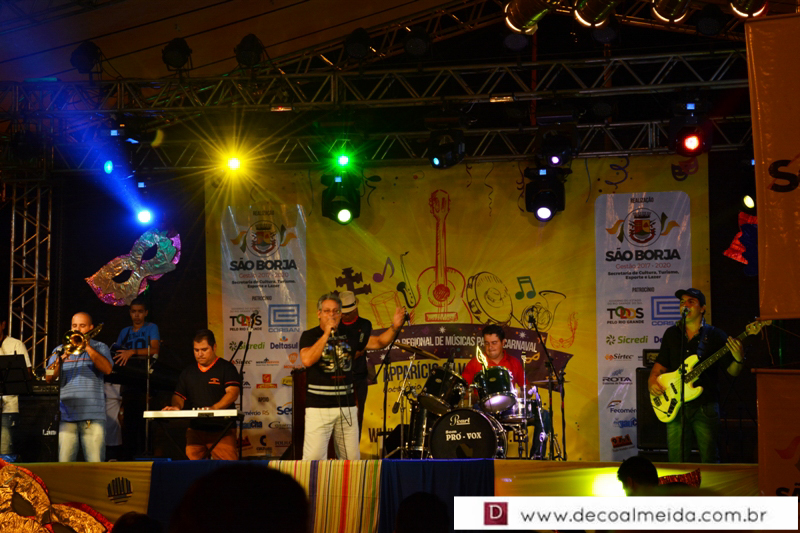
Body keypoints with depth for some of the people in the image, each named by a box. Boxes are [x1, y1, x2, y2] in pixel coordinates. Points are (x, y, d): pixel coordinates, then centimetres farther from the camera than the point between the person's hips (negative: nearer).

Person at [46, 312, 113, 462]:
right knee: (63, 464, -5)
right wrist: (61, 359, -11)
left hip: (93, 416, -1)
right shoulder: (60, 350, 18)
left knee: (96, 464, -7)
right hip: (66, 415, 1)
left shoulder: (100, 348, 14)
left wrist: (87, 347, -10)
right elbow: (49, 378, 6)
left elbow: (107, 369, -6)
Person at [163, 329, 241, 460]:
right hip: (195, 429, 4)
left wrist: (214, 407, -28)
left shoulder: (226, 368, 1)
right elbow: (179, 395, 21)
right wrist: (176, 407, -3)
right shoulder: (188, 372, 18)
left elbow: (233, 393, -12)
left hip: (222, 429, -4)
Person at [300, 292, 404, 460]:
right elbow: (307, 360, -20)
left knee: (352, 459, 7)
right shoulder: (309, 336, -2)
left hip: (347, 406, 4)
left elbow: (379, 342, 18)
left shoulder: (349, 334, 10)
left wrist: (394, 327, 0)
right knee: (314, 459, -12)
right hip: (319, 407, -4)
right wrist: (327, 333, -18)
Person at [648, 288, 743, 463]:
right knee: (675, 460, 1)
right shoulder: (671, 334, 12)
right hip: (676, 407, 3)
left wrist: (738, 359, -20)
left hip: (705, 407, -2)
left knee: (709, 460, -1)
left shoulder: (714, 335, 2)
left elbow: (733, 371, 2)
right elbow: (660, 365, 19)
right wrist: (652, 382, -1)